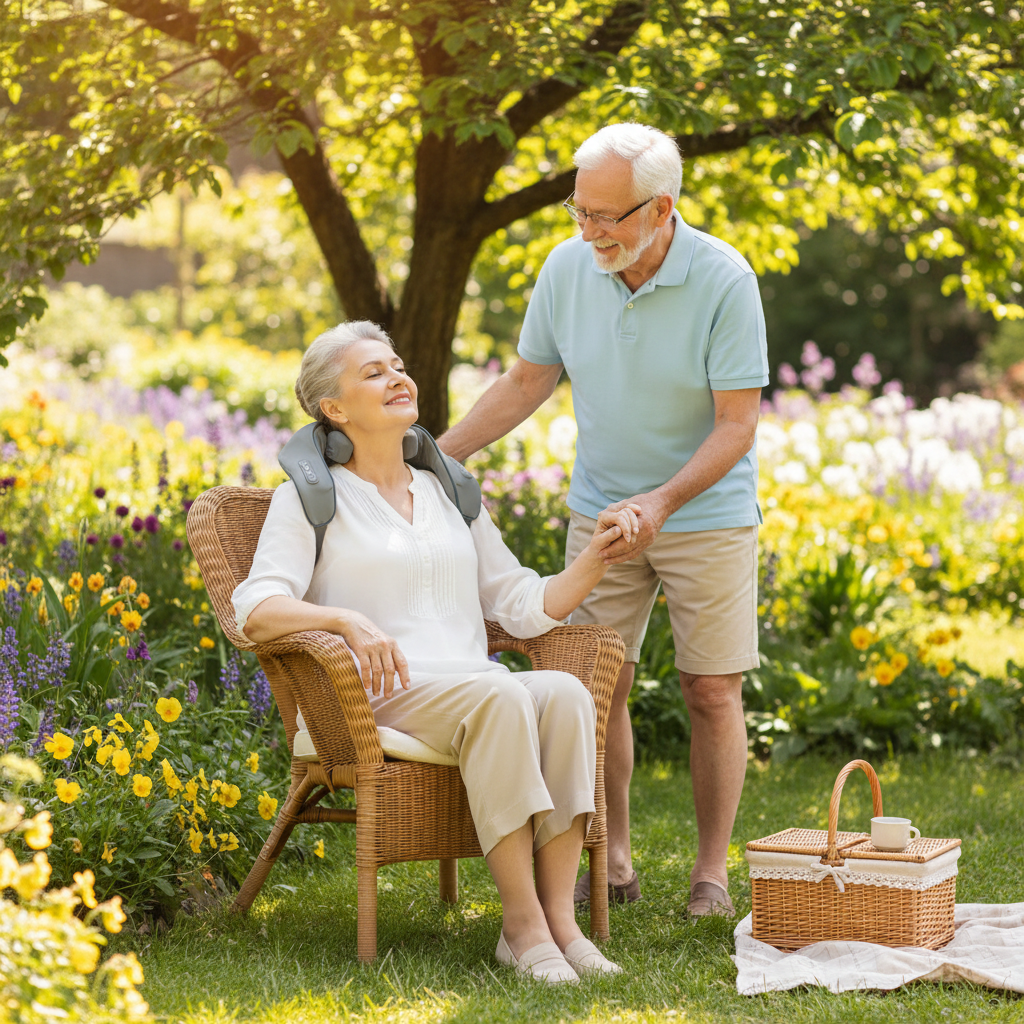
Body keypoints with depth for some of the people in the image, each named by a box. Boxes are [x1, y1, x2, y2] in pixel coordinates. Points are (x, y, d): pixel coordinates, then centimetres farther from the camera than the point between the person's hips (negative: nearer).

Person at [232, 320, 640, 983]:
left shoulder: (450, 494, 23)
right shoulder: (310, 496, 7)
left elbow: (526, 606, 20)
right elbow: (256, 611, -8)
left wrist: (596, 557, 3)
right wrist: (348, 619, -25)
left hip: (475, 689, 5)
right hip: (379, 697, -5)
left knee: (564, 692, -29)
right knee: (499, 696, -35)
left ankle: (559, 915, -32)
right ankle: (522, 923, -33)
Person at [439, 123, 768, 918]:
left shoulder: (724, 280, -20)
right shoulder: (567, 269, -7)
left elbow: (738, 423, -19)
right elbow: (526, 383, 5)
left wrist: (664, 501, -32)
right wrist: (434, 456, -1)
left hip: (707, 514, -3)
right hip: (601, 511, 4)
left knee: (713, 693, 0)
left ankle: (712, 871, 11)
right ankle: (614, 861, 13)